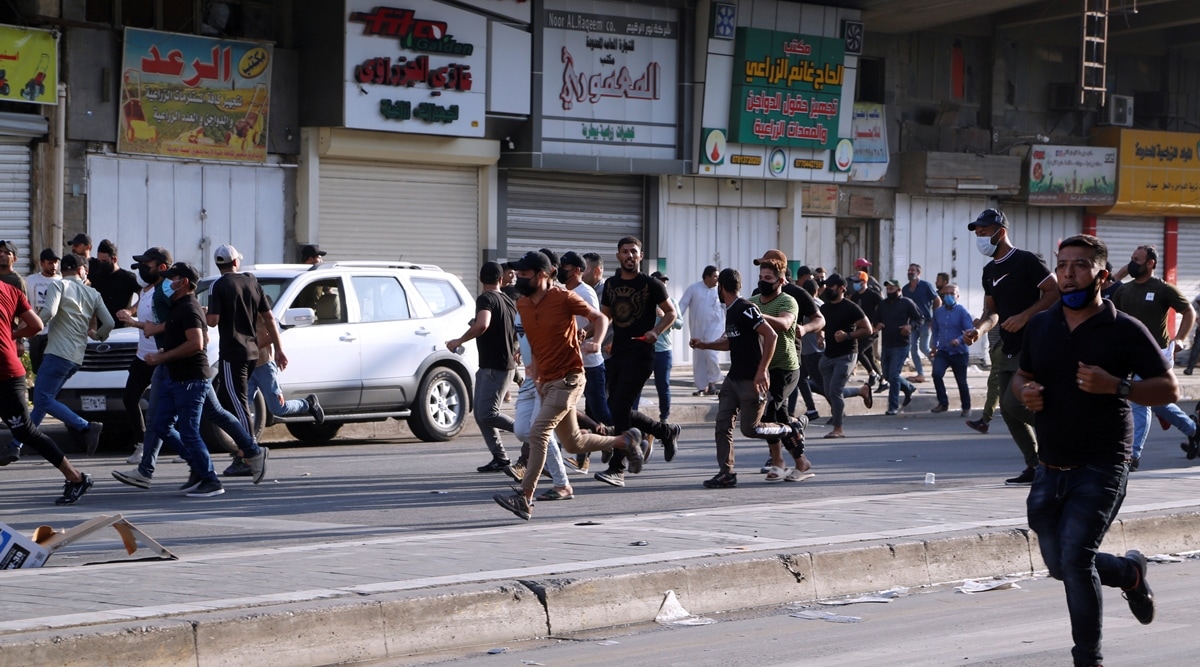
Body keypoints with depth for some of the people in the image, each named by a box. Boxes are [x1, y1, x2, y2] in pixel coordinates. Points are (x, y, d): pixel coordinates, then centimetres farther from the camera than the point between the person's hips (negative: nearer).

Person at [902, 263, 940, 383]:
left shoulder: (926, 286, -5)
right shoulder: (905, 289, 8)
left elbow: (938, 302, -3)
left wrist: (933, 318, -8)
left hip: (925, 321, -5)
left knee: (924, 347, -11)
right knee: (913, 348, -1)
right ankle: (920, 374, 5)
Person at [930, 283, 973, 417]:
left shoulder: (962, 311, -11)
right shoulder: (938, 312, 5)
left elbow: (970, 331, -17)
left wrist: (960, 340, -32)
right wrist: (935, 345, 19)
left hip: (959, 352, -4)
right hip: (942, 351, 4)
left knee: (961, 381, 4)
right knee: (936, 374, -18)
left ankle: (966, 408, 20)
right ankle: (943, 403, -5)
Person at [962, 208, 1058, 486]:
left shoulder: (1026, 261, -10)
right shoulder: (989, 271, 15)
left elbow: (1056, 292, -14)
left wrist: (1024, 316, -21)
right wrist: (979, 329, 0)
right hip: (1009, 349, 9)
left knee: (1014, 402, -19)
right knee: (1007, 410, 5)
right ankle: (1035, 467, 14)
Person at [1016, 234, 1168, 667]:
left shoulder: (1125, 331, -7)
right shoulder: (1040, 326, 7)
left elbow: (1169, 389, -7)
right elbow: (1020, 376, 21)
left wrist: (1114, 386, -23)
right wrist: (1024, 392, -4)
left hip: (1101, 467, -6)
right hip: (1051, 468, 6)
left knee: (1075, 557, -18)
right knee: (1059, 565, 11)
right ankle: (1129, 571, 41)